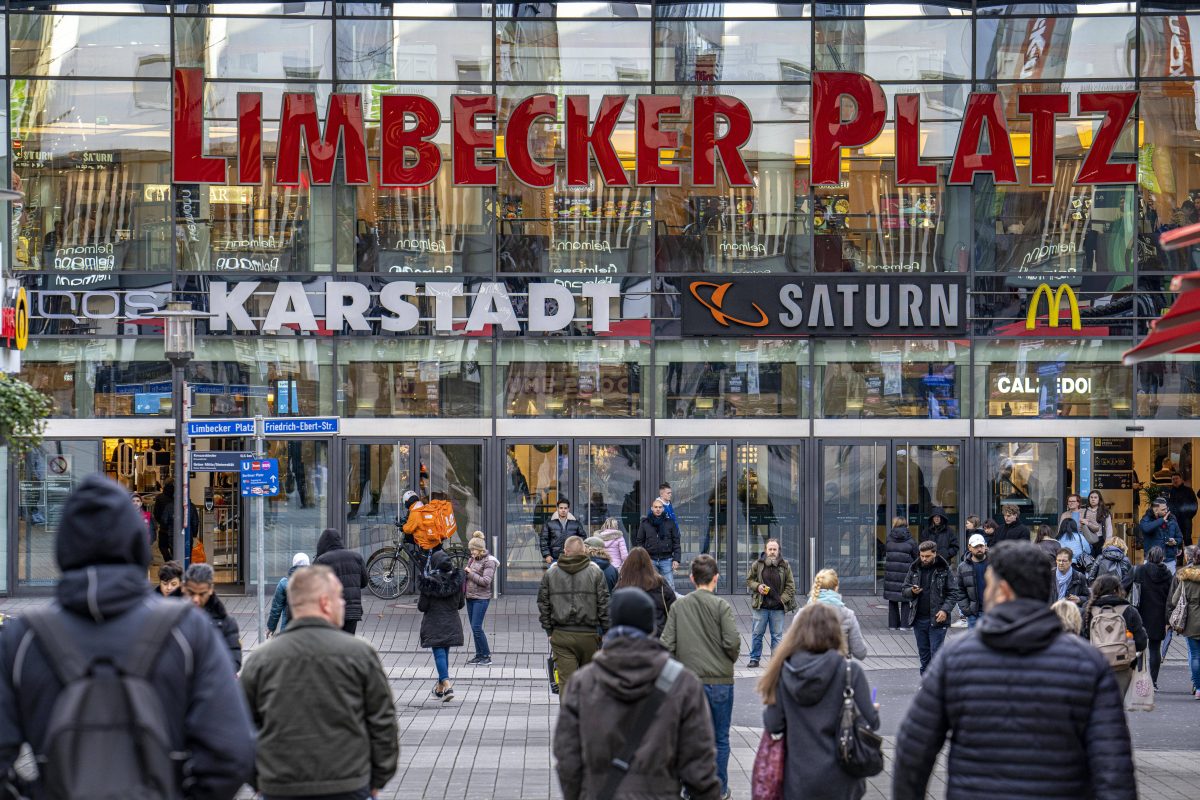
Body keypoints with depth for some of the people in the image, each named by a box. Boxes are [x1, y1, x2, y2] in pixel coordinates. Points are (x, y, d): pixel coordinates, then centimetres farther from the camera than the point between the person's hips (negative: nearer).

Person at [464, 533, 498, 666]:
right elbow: (467, 574, 26)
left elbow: (486, 581, -18)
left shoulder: (489, 561, -10)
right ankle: (479, 655, 16)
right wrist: (464, 572, 3)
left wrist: (471, 573, -14)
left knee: (476, 627, -12)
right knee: (474, 627, 9)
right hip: (470, 596, 8)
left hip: (481, 598, -8)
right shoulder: (472, 559, 13)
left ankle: (487, 656, -6)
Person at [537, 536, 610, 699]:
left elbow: (543, 606, 7)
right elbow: (604, 606, -2)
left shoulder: (550, 574, 5)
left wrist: (549, 632, 14)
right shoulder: (596, 573, 0)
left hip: (561, 636, 1)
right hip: (588, 635, -1)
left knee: (566, 682, -2)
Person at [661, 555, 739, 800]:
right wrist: (731, 659, 5)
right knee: (720, 738, 9)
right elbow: (732, 641, -16)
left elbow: (667, 643, -3)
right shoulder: (721, 606, -9)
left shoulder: (678, 606, 0)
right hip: (720, 680, -2)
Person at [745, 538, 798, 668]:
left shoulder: (785, 565, 2)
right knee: (757, 633, 5)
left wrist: (783, 599, -6)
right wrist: (757, 586, -9)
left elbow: (790, 585, 5)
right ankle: (754, 659, 15)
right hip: (760, 606, 0)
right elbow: (749, 580, 10)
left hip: (778, 607, 0)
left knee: (777, 635, 4)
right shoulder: (757, 564, 1)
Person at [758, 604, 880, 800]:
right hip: (838, 779, -1)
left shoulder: (783, 671, -6)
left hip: (797, 779, 2)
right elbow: (870, 723, -9)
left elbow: (772, 725, -5)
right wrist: (874, 711, 13)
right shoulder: (850, 671, -12)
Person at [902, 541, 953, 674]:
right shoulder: (914, 569, 9)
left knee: (936, 654, -7)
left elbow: (952, 593, -3)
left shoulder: (944, 570, -2)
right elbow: (905, 591, 14)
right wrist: (912, 591, -9)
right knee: (923, 654, 12)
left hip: (937, 619, -5)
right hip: (918, 619, 5)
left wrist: (945, 610, -17)